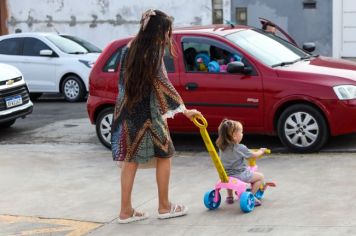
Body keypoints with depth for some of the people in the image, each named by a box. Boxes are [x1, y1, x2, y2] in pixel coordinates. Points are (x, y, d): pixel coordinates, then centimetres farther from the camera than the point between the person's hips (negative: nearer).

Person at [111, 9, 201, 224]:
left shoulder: (130, 48, 7)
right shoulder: (153, 53, -14)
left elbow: (125, 81, 11)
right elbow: (162, 85, -15)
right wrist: (184, 109, -10)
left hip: (128, 112, 7)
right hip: (148, 113, -7)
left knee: (131, 159, 8)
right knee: (164, 155, 9)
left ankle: (126, 210, 9)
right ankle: (164, 206, 15)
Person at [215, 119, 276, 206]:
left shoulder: (222, 147, -3)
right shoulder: (241, 148, -19)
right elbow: (254, 155, -6)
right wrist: (261, 151, 16)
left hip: (227, 175, 7)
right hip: (240, 175, -6)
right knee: (261, 177, 7)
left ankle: (230, 196, 38)